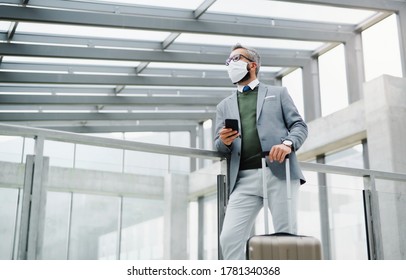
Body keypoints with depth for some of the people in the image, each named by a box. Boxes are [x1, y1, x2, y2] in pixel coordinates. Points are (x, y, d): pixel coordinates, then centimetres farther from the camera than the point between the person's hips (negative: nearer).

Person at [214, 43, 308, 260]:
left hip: (279, 172, -2)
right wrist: (224, 141, -5)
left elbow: (299, 125, 9)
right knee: (229, 238, -10)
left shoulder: (278, 93, 18)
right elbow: (219, 147, 20)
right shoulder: (224, 106, 25)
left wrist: (288, 143, -13)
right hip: (245, 179, 3)